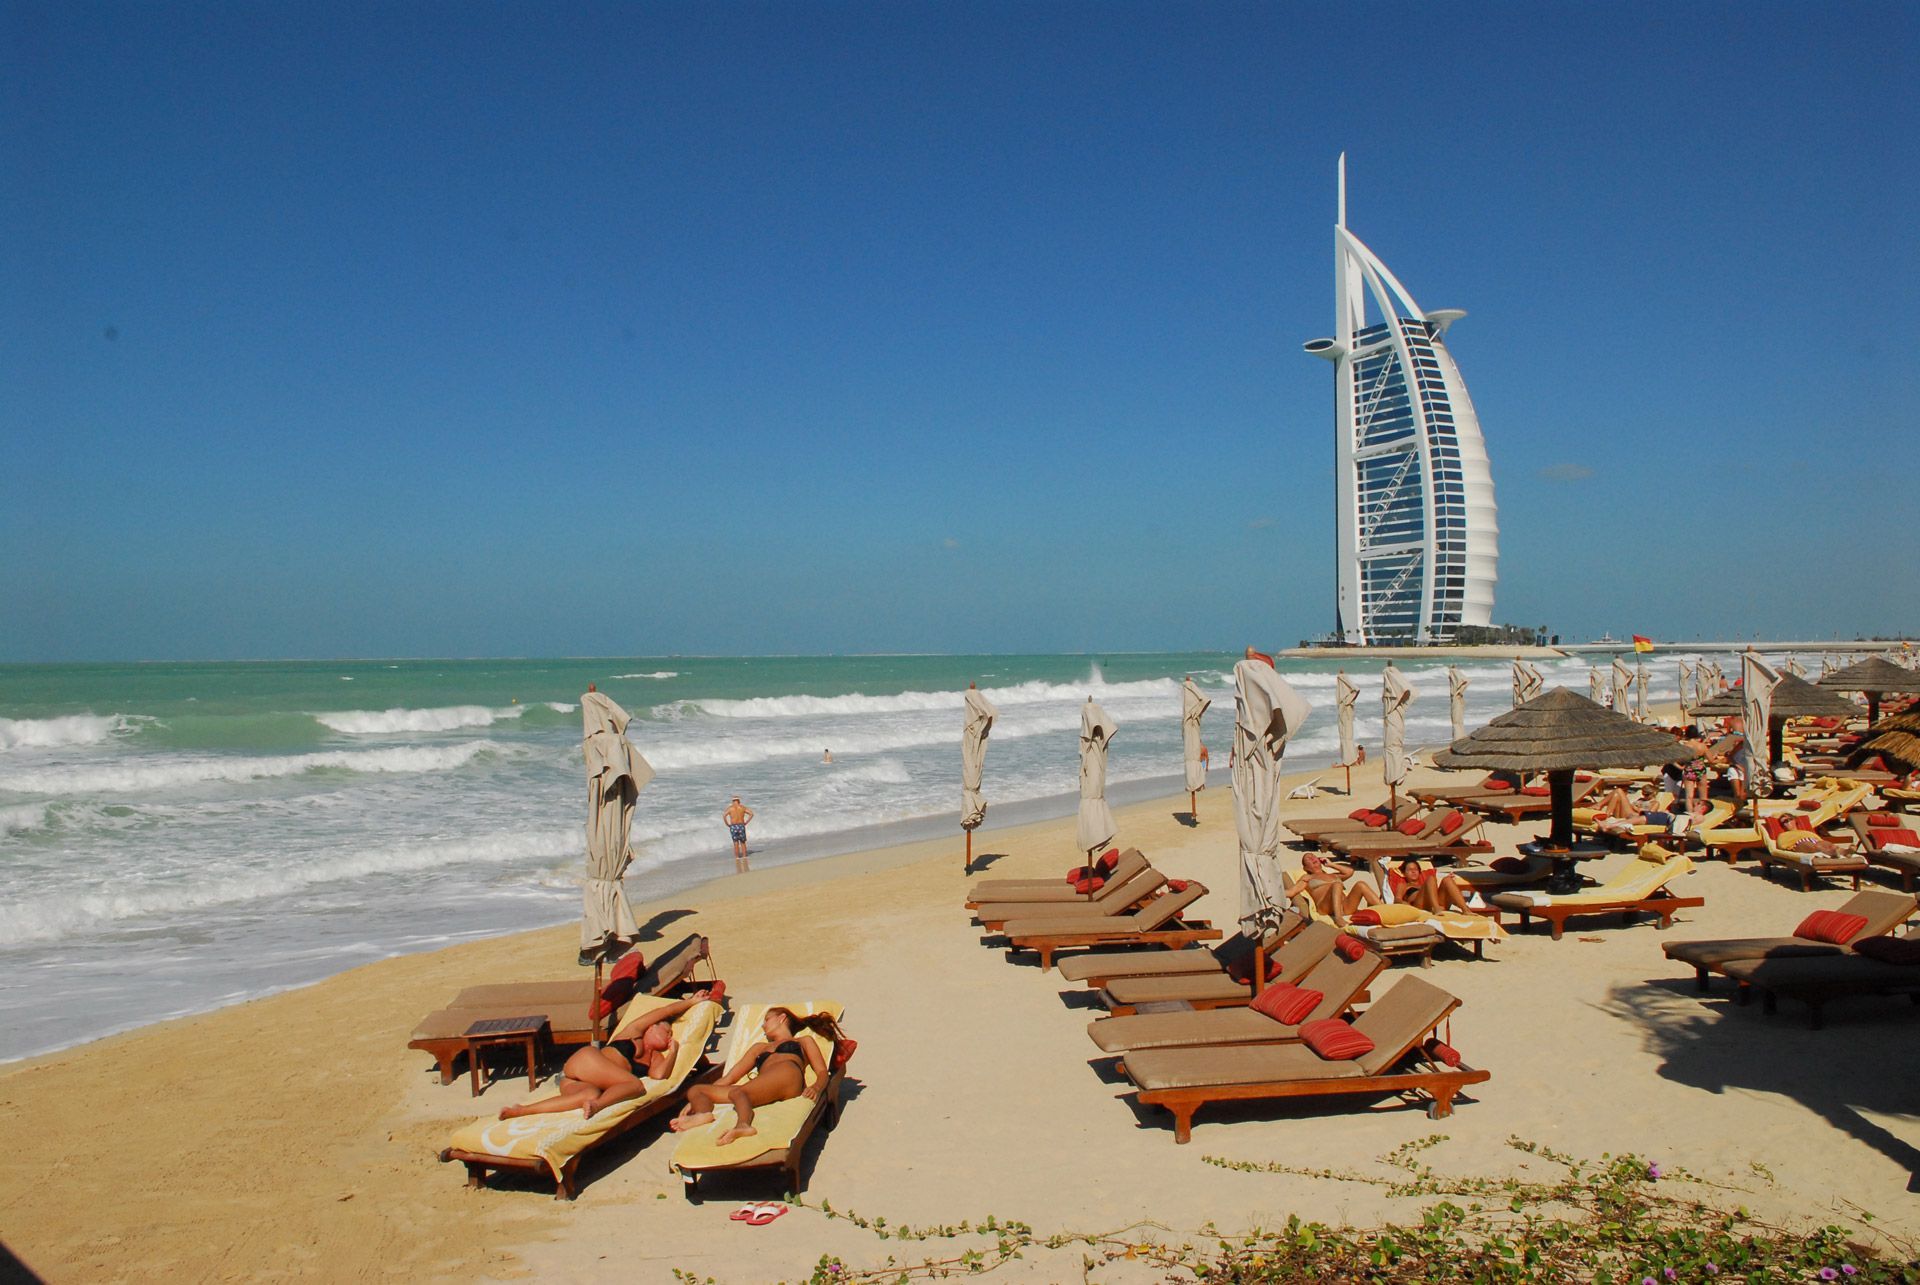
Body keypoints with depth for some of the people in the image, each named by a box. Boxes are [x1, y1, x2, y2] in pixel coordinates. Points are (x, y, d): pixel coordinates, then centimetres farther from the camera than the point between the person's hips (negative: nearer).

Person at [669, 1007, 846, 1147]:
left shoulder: (804, 1042, 32)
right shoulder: (760, 1047, 44)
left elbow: (822, 1072, 15)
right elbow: (728, 1078, 34)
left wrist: (816, 1087, -10)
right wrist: (696, 1100, 20)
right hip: (761, 1092, 4)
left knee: (738, 1092, -33)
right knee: (694, 1090, -17)